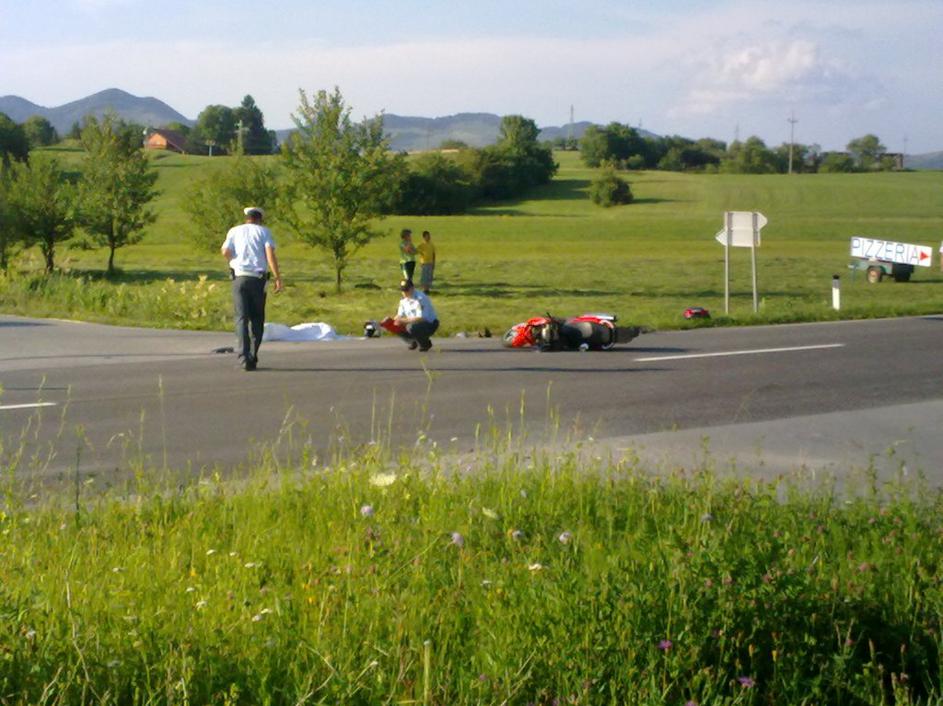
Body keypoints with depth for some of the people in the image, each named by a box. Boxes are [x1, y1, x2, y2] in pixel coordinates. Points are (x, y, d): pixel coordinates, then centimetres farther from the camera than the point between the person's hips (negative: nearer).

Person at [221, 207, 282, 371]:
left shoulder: (234, 231, 12)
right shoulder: (263, 231, 8)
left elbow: (225, 252, -2)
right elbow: (270, 254, -5)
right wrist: (277, 277, -8)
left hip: (239, 277, 0)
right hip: (258, 277, 0)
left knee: (241, 318, -3)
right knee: (257, 319, 11)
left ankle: (244, 356, -18)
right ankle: (253, 357, 9)